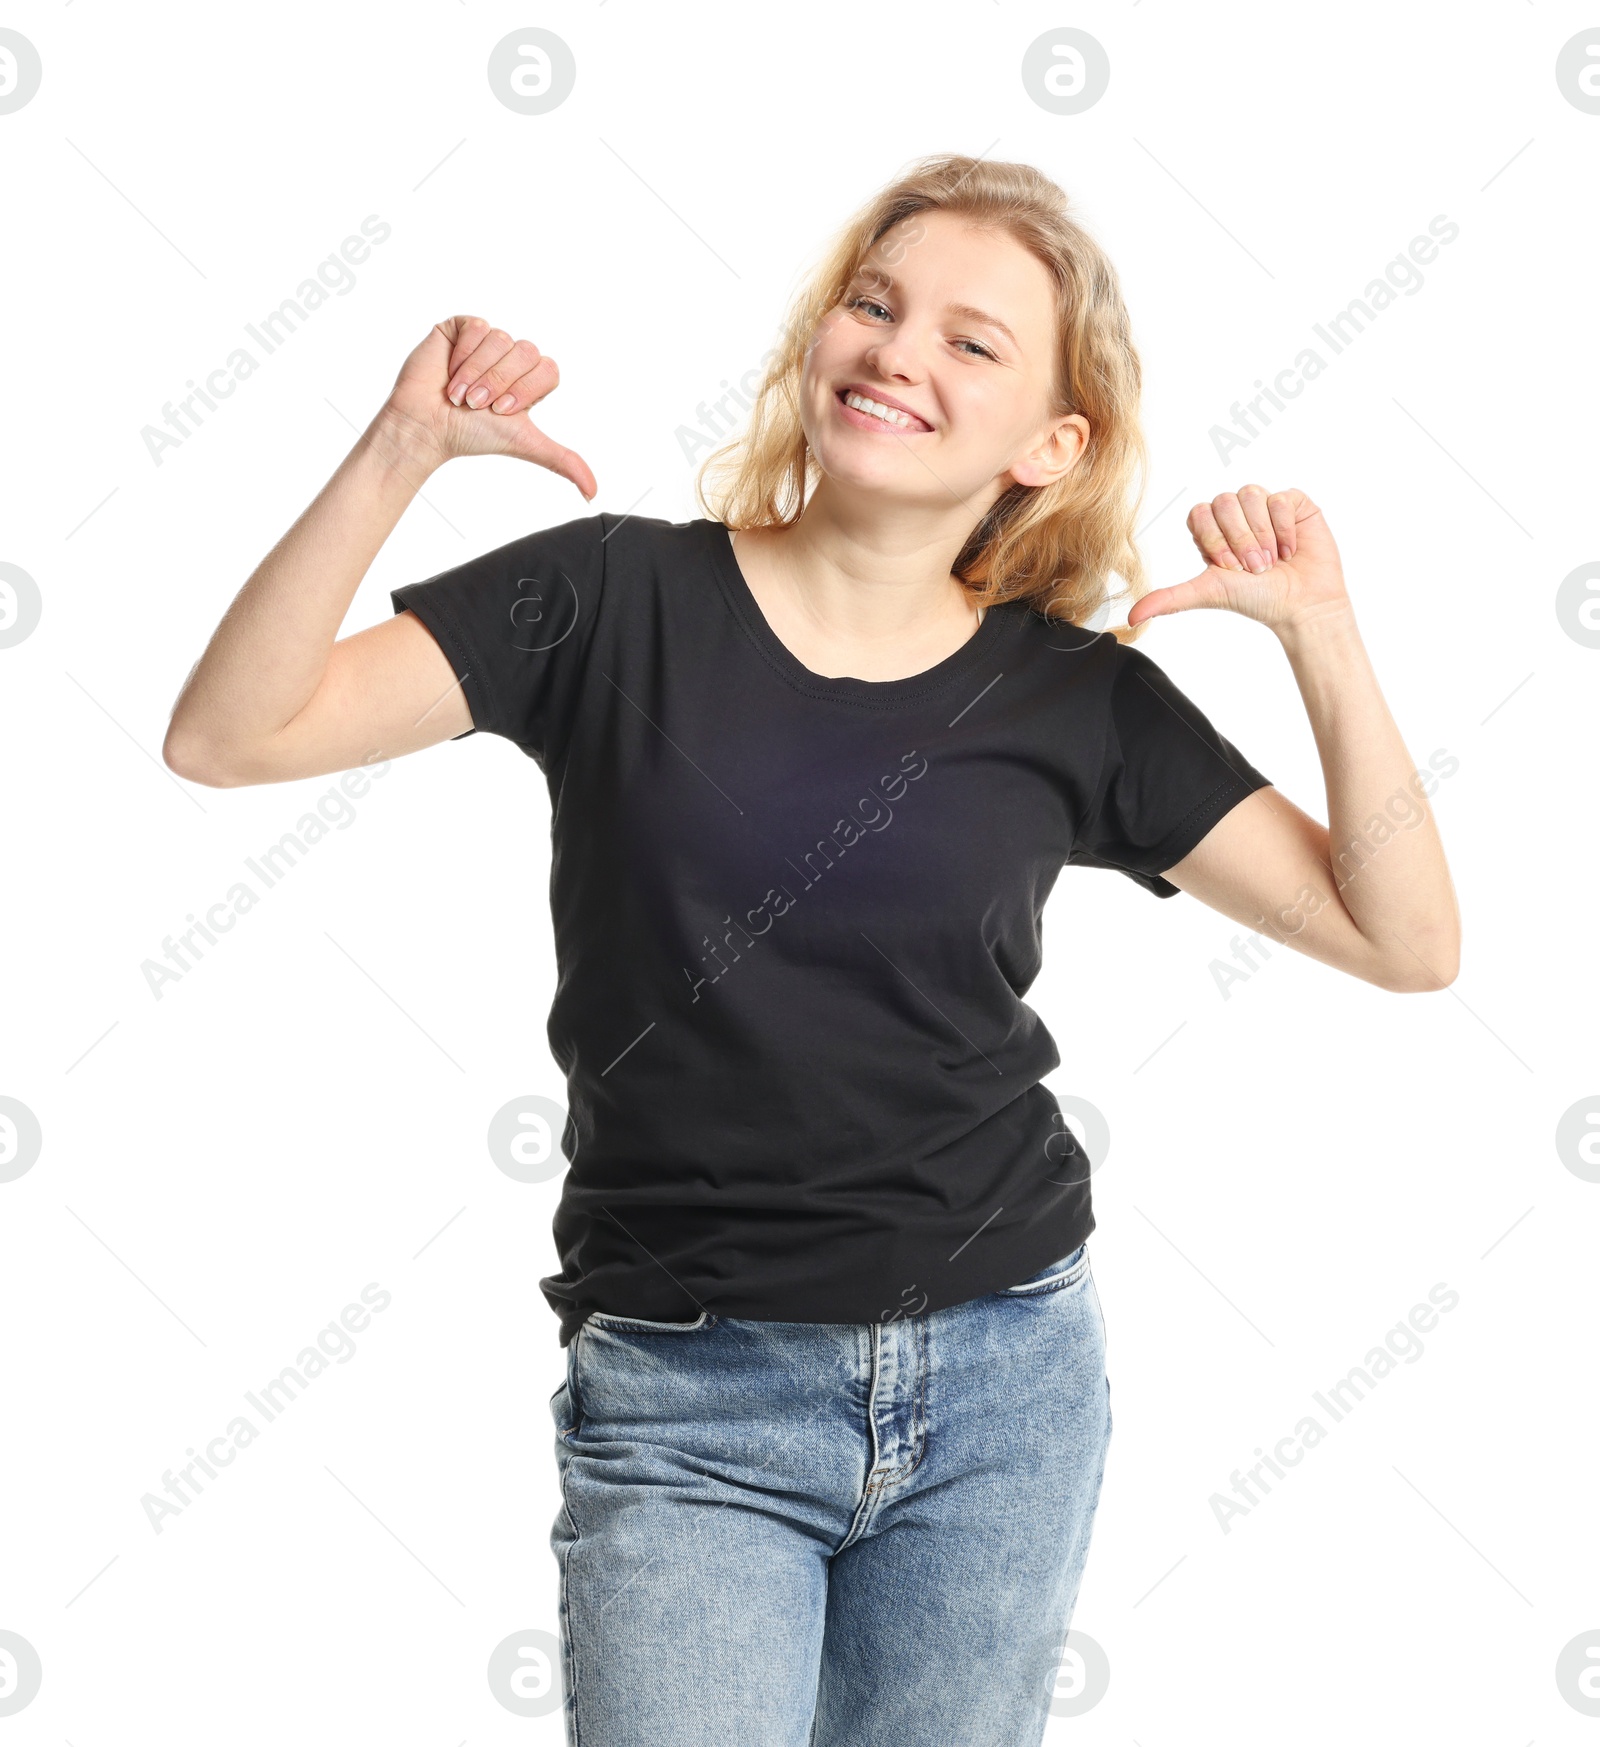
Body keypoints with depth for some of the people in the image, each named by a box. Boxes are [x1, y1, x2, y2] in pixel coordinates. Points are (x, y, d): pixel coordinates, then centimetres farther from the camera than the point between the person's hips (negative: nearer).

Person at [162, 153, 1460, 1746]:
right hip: (685, 1399, -2)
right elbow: (226, 736, -9)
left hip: (1002, 1380, 3)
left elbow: (1405, 940, 2)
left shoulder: (1081, 700, 2)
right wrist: (398, 456, -20)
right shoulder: (622, 598, -4)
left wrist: (1318, 633, -7)